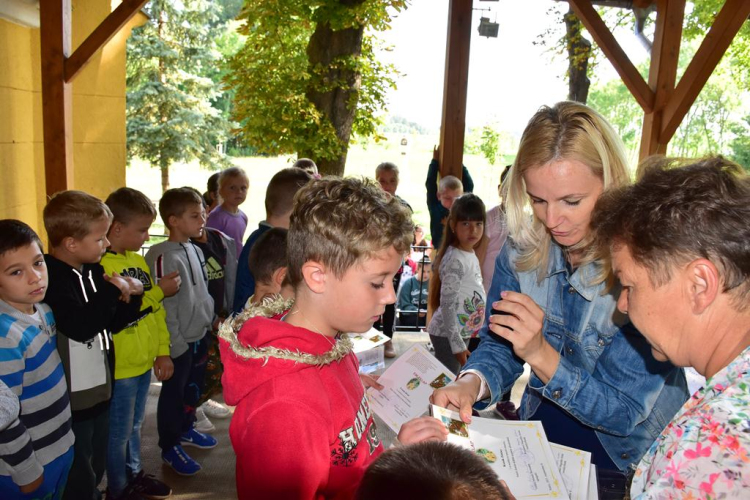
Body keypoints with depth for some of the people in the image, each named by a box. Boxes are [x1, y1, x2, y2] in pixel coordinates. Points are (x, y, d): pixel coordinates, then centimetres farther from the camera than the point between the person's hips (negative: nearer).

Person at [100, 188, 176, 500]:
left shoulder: (138, 259, 6)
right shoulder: (101, 265, -19)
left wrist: (163, 351, 10)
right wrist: (158, 292, -19)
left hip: (144, 362, 7)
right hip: (121, 367, -7)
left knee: (135, 425, 24)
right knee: (119, 433, 11)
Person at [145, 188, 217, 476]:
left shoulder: (195, 250, 4)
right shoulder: (164, 256, -22)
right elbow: (164, 307, -21)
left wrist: (212, 318, 18)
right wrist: (176, 345, -19)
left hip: (201, 336, 8)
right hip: (180, 342, -8)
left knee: (194, 388, 23)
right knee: (173, 395, 10)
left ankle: (186, 430, 44)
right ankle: (170, 447, 27)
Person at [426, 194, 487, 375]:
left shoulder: (471, 255, 8)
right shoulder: (455, 260, -20)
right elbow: (448, 305, -22)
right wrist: (457, 344, -22)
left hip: (463, 332, 9)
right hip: (447, 334, -9)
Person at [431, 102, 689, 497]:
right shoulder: (522, 249, -8)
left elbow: (625, 413, -17)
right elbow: (498, 346, -2)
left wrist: (542, 355, -31)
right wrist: (472, 383, -23)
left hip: (624, 461, -4)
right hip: (539, 440, 5)